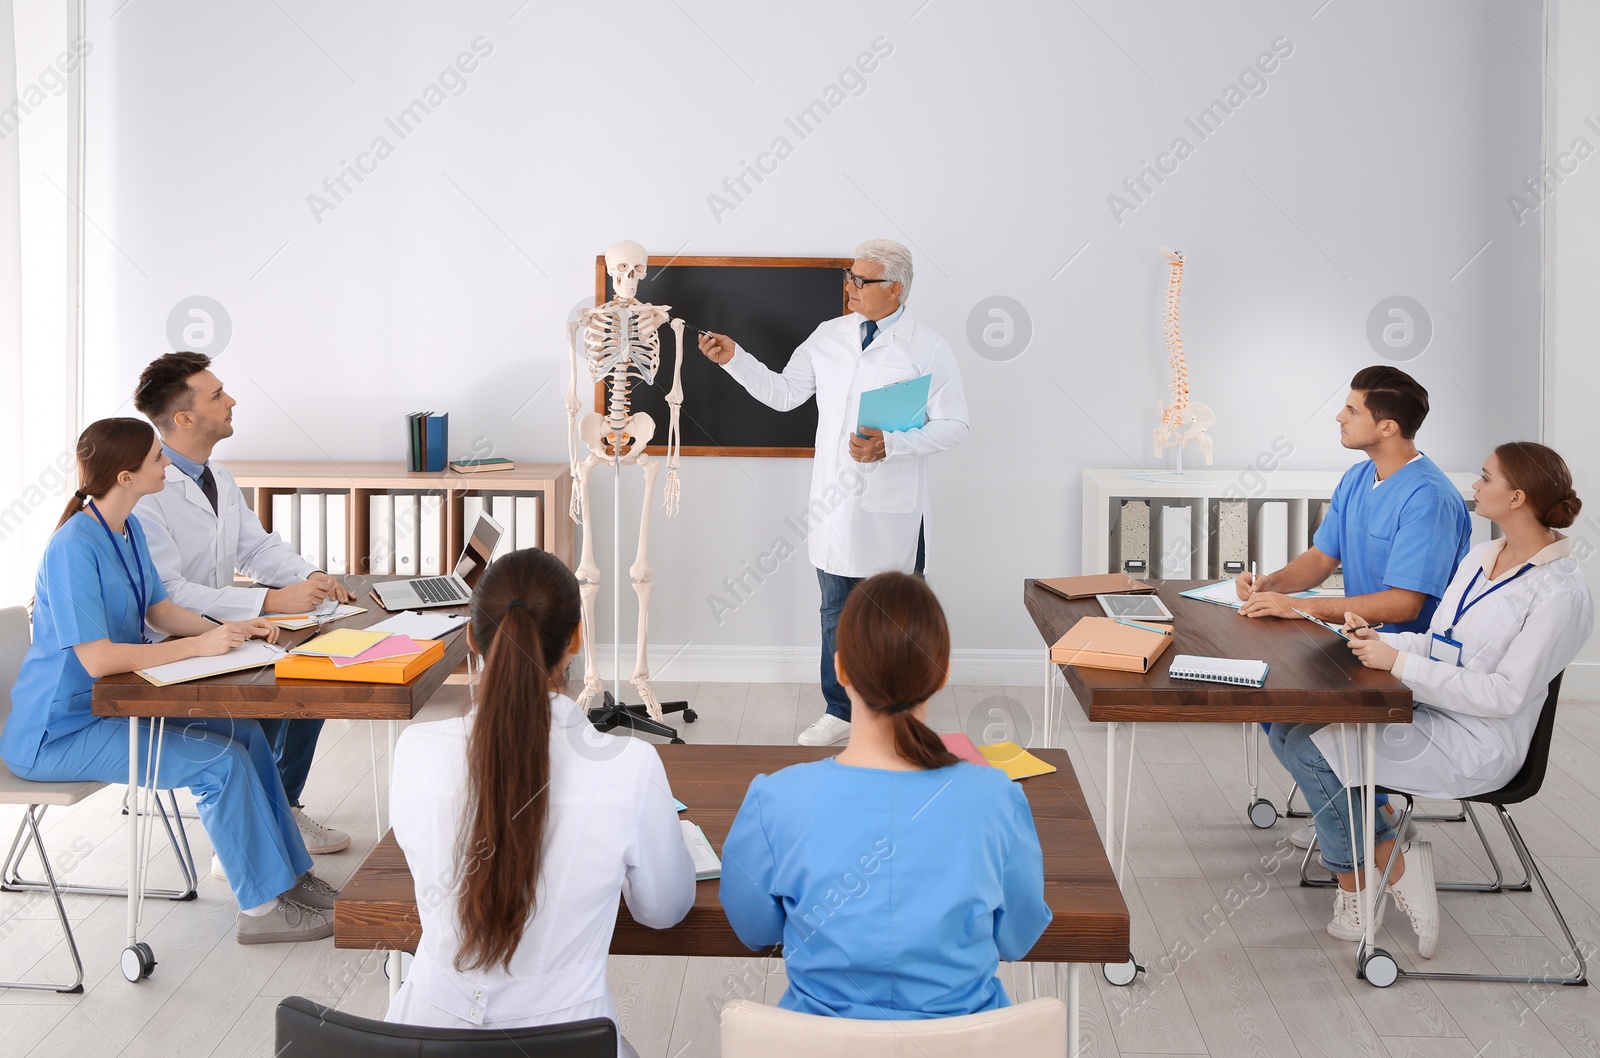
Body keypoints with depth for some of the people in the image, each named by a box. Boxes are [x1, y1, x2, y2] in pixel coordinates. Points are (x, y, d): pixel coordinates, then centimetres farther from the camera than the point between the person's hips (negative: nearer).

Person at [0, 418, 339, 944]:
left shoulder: (128, 529, 5)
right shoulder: (73, 548, -24)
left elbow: (159, 609, 13)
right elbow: (97, 659, -29)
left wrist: (228, 630, -3)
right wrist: (199, 646, -26)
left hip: (113, 704, 9)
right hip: (59, 732, -9)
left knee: (245, 733, 0)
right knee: (221, 762, -18)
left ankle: (289, 875, 10)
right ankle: (262, 909, -5)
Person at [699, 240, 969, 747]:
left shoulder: (928, 348, -8)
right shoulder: (829, 336, 7)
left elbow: (953, 425, -10)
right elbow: (784, 393, 13)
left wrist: (890, 444, -22)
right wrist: (735, 359, 2)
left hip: (892, 512, -5)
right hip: (834, 502, 5)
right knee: (836, 613, 14)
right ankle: (840, 712, 28)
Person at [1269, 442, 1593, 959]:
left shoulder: (1563, 594, -16)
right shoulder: (1481, 556, 11)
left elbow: (1505, 694, -22)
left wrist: (1399, 662, -24)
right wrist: (1379, 639, -3)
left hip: (1474, 742, -9)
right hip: (1426, 709, 9)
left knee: (1310, 750, -20)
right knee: (1288, 728, -9)